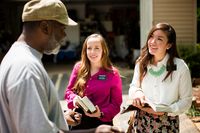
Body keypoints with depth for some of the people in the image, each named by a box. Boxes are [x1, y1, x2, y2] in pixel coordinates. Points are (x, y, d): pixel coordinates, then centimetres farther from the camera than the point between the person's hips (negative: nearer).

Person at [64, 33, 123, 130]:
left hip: (101, 122, -2)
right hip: (79, 121, 2)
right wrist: (74, 99, -13)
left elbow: (116, 103, -6)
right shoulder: (79, 68, 0)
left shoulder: (113, 74, -8)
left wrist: (101, 114, -21)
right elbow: (69, 90, 8)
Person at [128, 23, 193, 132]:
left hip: (167, 124, -3)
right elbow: (134, 86, 6)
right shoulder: (141, 63, -5)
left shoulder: (180, 67, -15)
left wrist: (165, 111, -22)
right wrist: (137, 92, -16)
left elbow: (186, 101, -8)